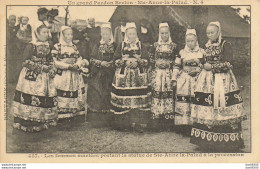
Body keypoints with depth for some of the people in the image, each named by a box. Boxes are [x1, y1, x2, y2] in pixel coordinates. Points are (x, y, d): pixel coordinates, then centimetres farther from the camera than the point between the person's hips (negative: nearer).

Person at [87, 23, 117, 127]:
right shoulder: (98, 46, 12)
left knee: (107, 94, -5)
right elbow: (92, 59, 7)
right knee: (96, 94, -7)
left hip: (109, 74, -1)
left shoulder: (114, 47, 10)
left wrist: (110, 64, -11)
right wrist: (101, 63, -9)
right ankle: (96, 120, -3)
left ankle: (107, 120, 0)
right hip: (98, 74, 1)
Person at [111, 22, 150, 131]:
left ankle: (138, 123, -4)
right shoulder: (121, 46, 11)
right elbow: (116, 60, 5)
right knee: (124, 99, -6)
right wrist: (125, 62, -11)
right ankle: (124, 123, 2)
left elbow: (146, 60, 6)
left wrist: (137, 62, -11)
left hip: (138, 75, 0)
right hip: (123, 76, 0)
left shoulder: (140, 46, 12)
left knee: (139, 100, -7)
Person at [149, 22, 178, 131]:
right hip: (157, 73, 0)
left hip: (169, 74, 0)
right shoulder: (155, 46, 9)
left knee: (168, 95, -6)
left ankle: (168, 123, 0)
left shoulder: (173, 46, 9)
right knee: (157, 94, -7)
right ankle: (156, 121, -3)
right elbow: (151, 60, 8)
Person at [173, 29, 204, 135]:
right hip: (184, 80, 1)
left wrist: (197, 70, -4)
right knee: (182, 101, -8)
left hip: (197, 80, -1)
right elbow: (177, 66, 13)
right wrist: (174, 79, 8)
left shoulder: (201, 52, 9)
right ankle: (183, 126, -3)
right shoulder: (182, 52, 12)